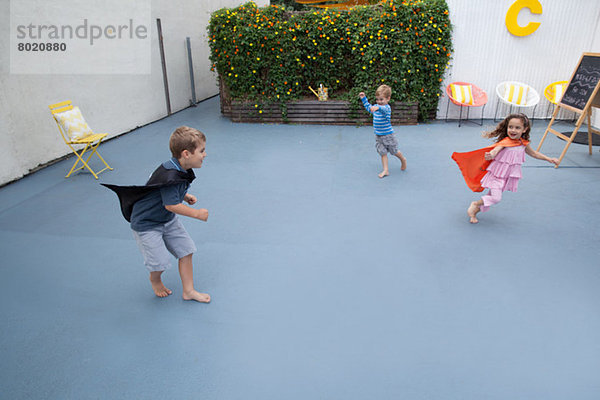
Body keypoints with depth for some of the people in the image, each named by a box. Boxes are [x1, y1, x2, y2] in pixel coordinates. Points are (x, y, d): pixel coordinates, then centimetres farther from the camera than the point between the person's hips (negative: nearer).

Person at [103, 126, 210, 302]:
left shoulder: (182, 170, -5)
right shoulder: (169, 175, -34)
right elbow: (171, 205, -33)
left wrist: (185, 197, 0)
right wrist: (197, 213, -25)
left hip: (168, 220, 9)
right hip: (146, 223, -8)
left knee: (186, 251, 4)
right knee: (161, 263, -5)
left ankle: (188, 291, 16)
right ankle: (155, 279, 33)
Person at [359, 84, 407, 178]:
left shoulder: (387, 108, -20)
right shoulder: (376, 106, 3)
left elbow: (383, 109, -46)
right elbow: (369, 107, 26)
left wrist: (377, 108, -67)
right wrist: (363, 98, 22)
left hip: (388, 135, -6)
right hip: (378, 136, 6)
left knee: (394, 151, 11)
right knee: (383, 153, 3)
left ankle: (403, 160, 39)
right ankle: (385, 170, 6)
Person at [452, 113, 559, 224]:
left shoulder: (523, 144, 2)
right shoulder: (505, 142, -18)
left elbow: (534, 153, 20)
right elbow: (496, 149, -37)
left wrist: (549, 159, 20)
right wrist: (490, 155, -60)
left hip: (509, 177, 6)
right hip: (497, 174, -6)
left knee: (492, 196, 11)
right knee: (496, 197, -16)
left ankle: (475, 211, 25)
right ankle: (475, 204, 6)